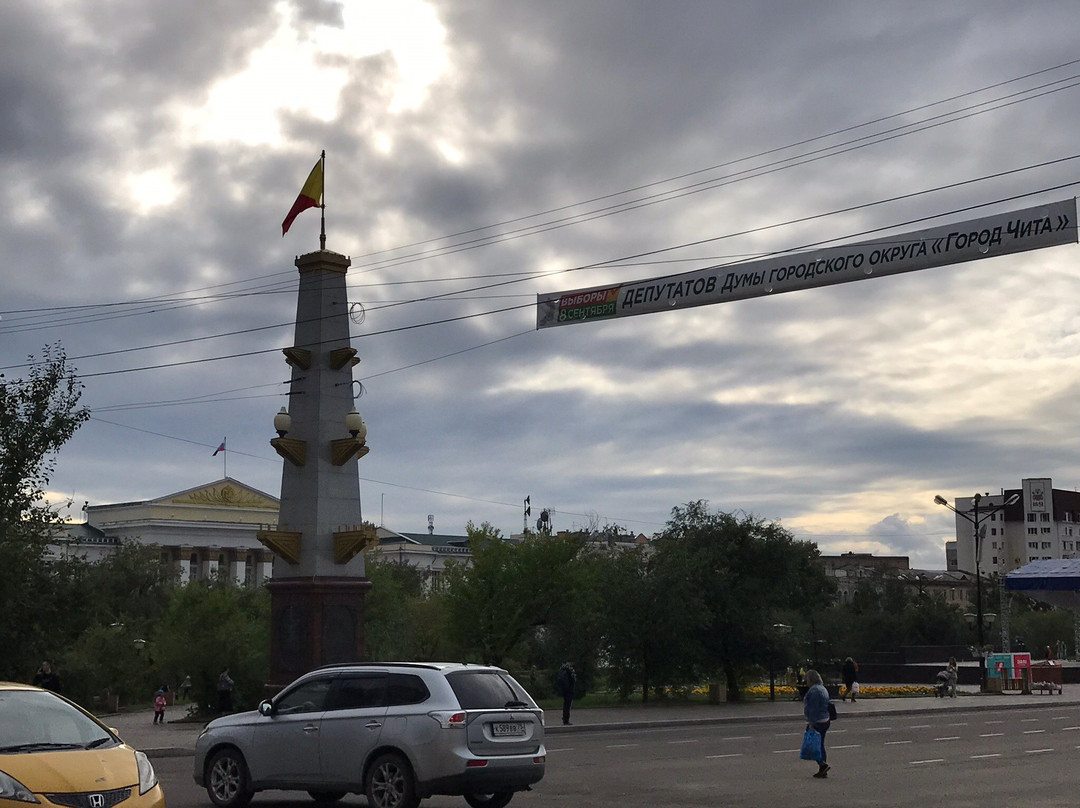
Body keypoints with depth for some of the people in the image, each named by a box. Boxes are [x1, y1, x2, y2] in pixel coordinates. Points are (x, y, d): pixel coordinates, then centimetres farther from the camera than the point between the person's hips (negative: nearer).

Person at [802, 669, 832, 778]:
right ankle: (823, 771, 15)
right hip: (825, 721, 10)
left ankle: (823, 765, -12)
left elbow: (813, 709, -22)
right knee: (820, 745, 14)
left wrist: (811, 723, -22)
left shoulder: (813, 690, -18)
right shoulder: (823, 688, 13)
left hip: (816, 723, -10)